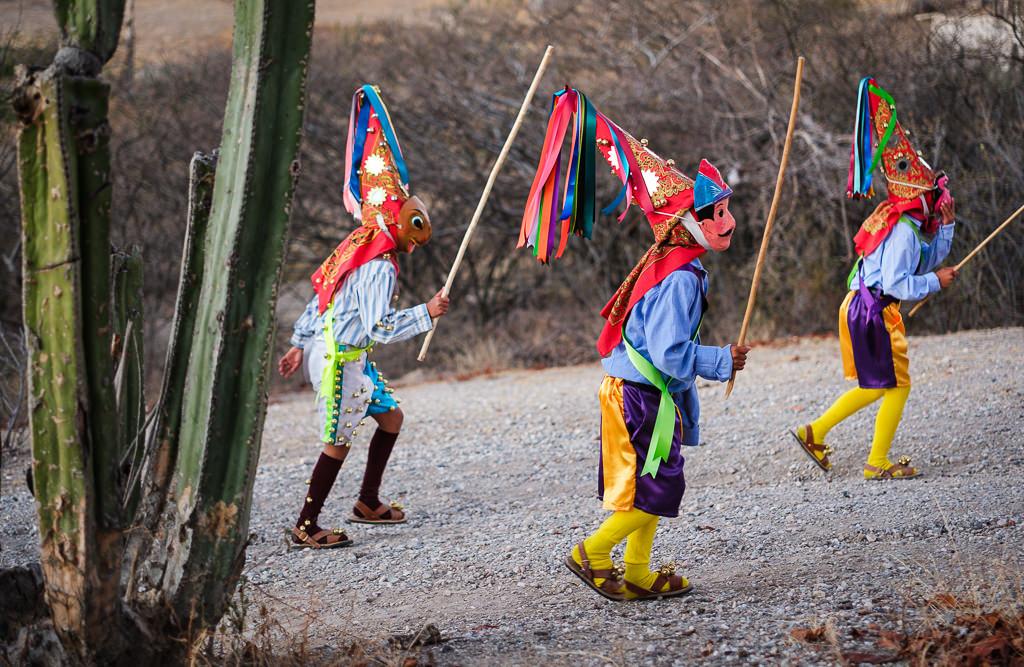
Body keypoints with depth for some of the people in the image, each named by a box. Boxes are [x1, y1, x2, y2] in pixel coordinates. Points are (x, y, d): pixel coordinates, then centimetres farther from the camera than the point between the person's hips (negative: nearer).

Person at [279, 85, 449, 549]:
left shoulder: (357, 251, 11)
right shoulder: (378, 268, -20)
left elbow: (320, 298, 15)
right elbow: (379, 328, -25)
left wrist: (299, 345, 20)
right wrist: (426, 314, -20)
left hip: (346, 355, 10)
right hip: (340, 358, -10)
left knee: (391, 416, 18)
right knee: (339, 442, -4)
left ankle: (368, 503, 27)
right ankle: (305, 528, 1)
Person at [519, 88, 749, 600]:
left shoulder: (667, 266, 10)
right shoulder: (678, 280, -21)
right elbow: (672, 354, -24)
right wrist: (723, 361, -14)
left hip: (635, 392, 10)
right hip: (645, 399, -10)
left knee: (653, 488, 14)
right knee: (655, 490, -3)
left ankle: (637, 573, 20)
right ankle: (592, 554, 5)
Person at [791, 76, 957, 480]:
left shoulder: (909, 222, 13)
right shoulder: (903, 230, -19)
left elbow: (928, 260, 21)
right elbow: (896, 283, -25)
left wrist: (944, 225, 11)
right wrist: (936, 282, -14)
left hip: (860, 307, 10)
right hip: (875, 311, -10)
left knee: (875, 386, 18)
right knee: (897, 385, 0)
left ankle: (814, 432, 18)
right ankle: (878, 463, 5)